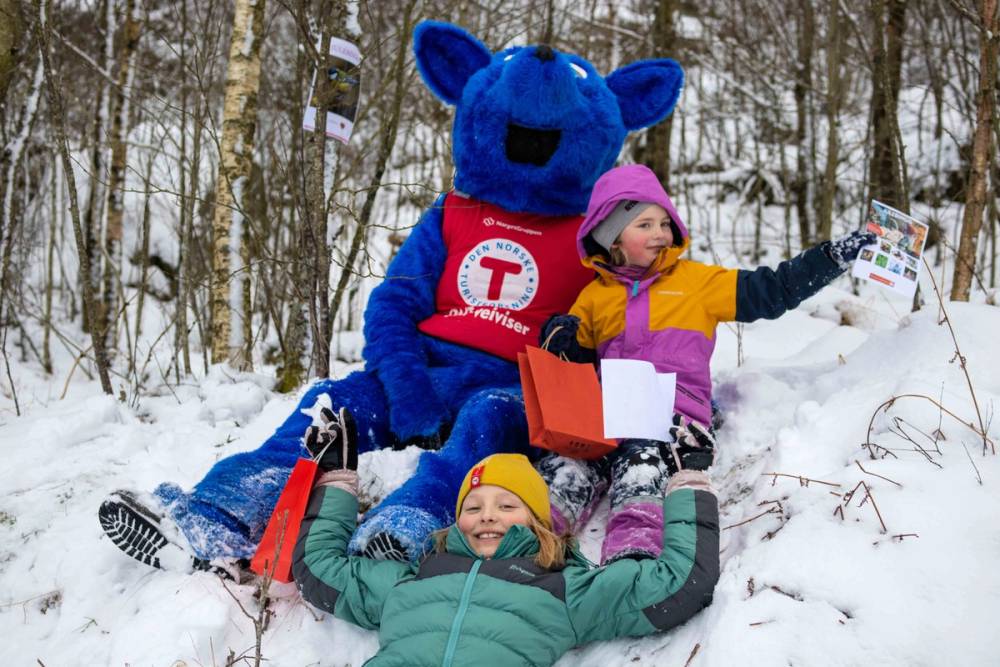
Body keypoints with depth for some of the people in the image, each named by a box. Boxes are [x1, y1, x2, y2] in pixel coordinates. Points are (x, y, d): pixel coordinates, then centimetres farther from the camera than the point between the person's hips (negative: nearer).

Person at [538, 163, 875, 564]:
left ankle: (633, 552, -55)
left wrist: (834, 257, 9)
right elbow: (576, 356, 26)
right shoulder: (595, 295, 22)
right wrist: (561, 341, 1)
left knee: (643, 471, -36)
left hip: (675, 415, -2)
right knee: (566, 469, -28)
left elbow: (772, 291, 15)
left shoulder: (698, 281, 17)